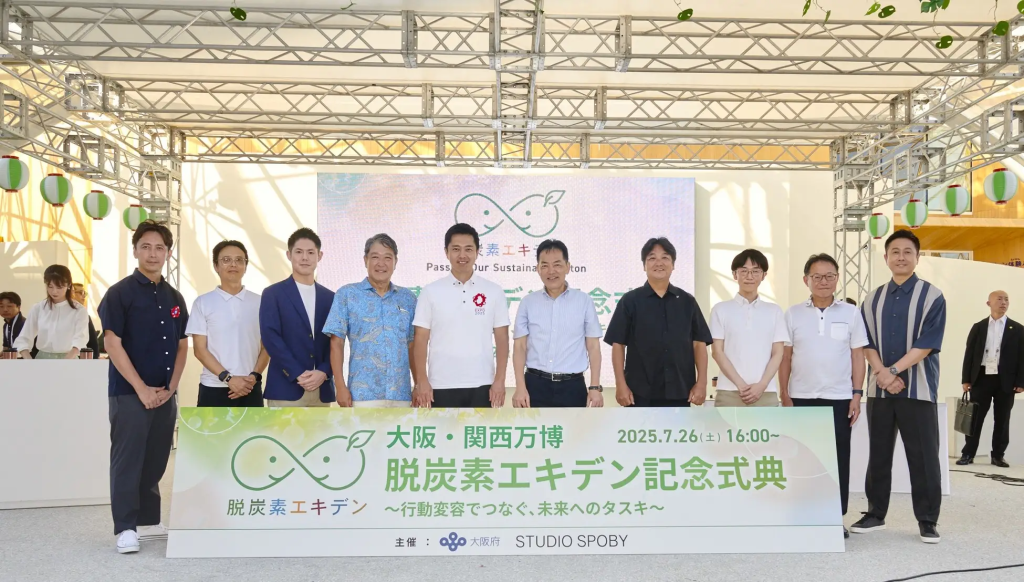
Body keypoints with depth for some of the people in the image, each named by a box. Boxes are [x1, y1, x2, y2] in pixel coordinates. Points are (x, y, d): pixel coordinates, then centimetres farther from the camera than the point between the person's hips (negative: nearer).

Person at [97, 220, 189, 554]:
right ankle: (126, 528, 3)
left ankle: (148, 521, 21)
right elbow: (112, 344, -11)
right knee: (127, 460, -3)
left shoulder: (174, 298, 12)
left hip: (165, 395, 6)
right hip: (129, 393, -5)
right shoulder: (120, 293, -5)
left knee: (155, 461, 11)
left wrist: (171, 387, 0)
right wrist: (141, 388, -14)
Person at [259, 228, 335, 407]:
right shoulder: (273, 294, 2)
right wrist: (298, 375, -14)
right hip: (285, 388, -4)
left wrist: (323, 372, -9)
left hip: (322, 390, 4)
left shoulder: (329, 297, 14)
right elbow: (270, 337, -7)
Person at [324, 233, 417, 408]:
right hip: (362, 394, -3)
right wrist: (340, 386, -7)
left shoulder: (408, 298, 11)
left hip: (401, 394, 3)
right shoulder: (347, 294, 3)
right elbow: (336, 343, 0)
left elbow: (413, 346, 14)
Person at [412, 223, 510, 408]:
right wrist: (422, 382, -6)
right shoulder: (430, 292, 2)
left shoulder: (494, 292, 4)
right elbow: (420, 340, 1)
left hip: (481, 385, 1)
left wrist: (499, 381, -3)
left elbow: (502, 340, 4)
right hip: (442, 386, -1)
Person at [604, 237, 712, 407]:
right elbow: (618, 344, -1)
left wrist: (701, 382, -2)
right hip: (640, 393, -2)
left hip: (679, 391, 2)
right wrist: (621, 385, -7)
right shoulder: (630, 301, 1)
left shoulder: (687, 301, 8)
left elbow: (699, 343, 7)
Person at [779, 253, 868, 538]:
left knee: (838, 459, 4)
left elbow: (858, 356, 4)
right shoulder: (793, 314, 3)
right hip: (801, 398, 0)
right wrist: (784, 396, 0)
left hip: (839, 398, 0)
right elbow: (785, 357, 5)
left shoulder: (851, 313, 3)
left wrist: (857, 395, -2)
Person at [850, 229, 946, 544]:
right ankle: (875, 513, 21)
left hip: (918, 388, -3)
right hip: (879, 388, 4)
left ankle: (927, 520, 11)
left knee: (923, 456, 1)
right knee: (878, 454, 10)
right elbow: (867, 343, 5)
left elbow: (927, 344, -10)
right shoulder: (872, 300, 9)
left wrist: (894, 371, -18)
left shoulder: (932, 296, -3)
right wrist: (882, 374, -11)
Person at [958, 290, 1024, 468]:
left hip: (1005, 381, 0)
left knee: (1002, 420, 5)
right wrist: (966, 379, -1)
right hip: (981, 378, 0)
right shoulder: (978, 327, 8)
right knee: (975, 418, 2)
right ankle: (968, 454, 6)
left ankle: (998, 455, 14)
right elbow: (969, 354, 6)